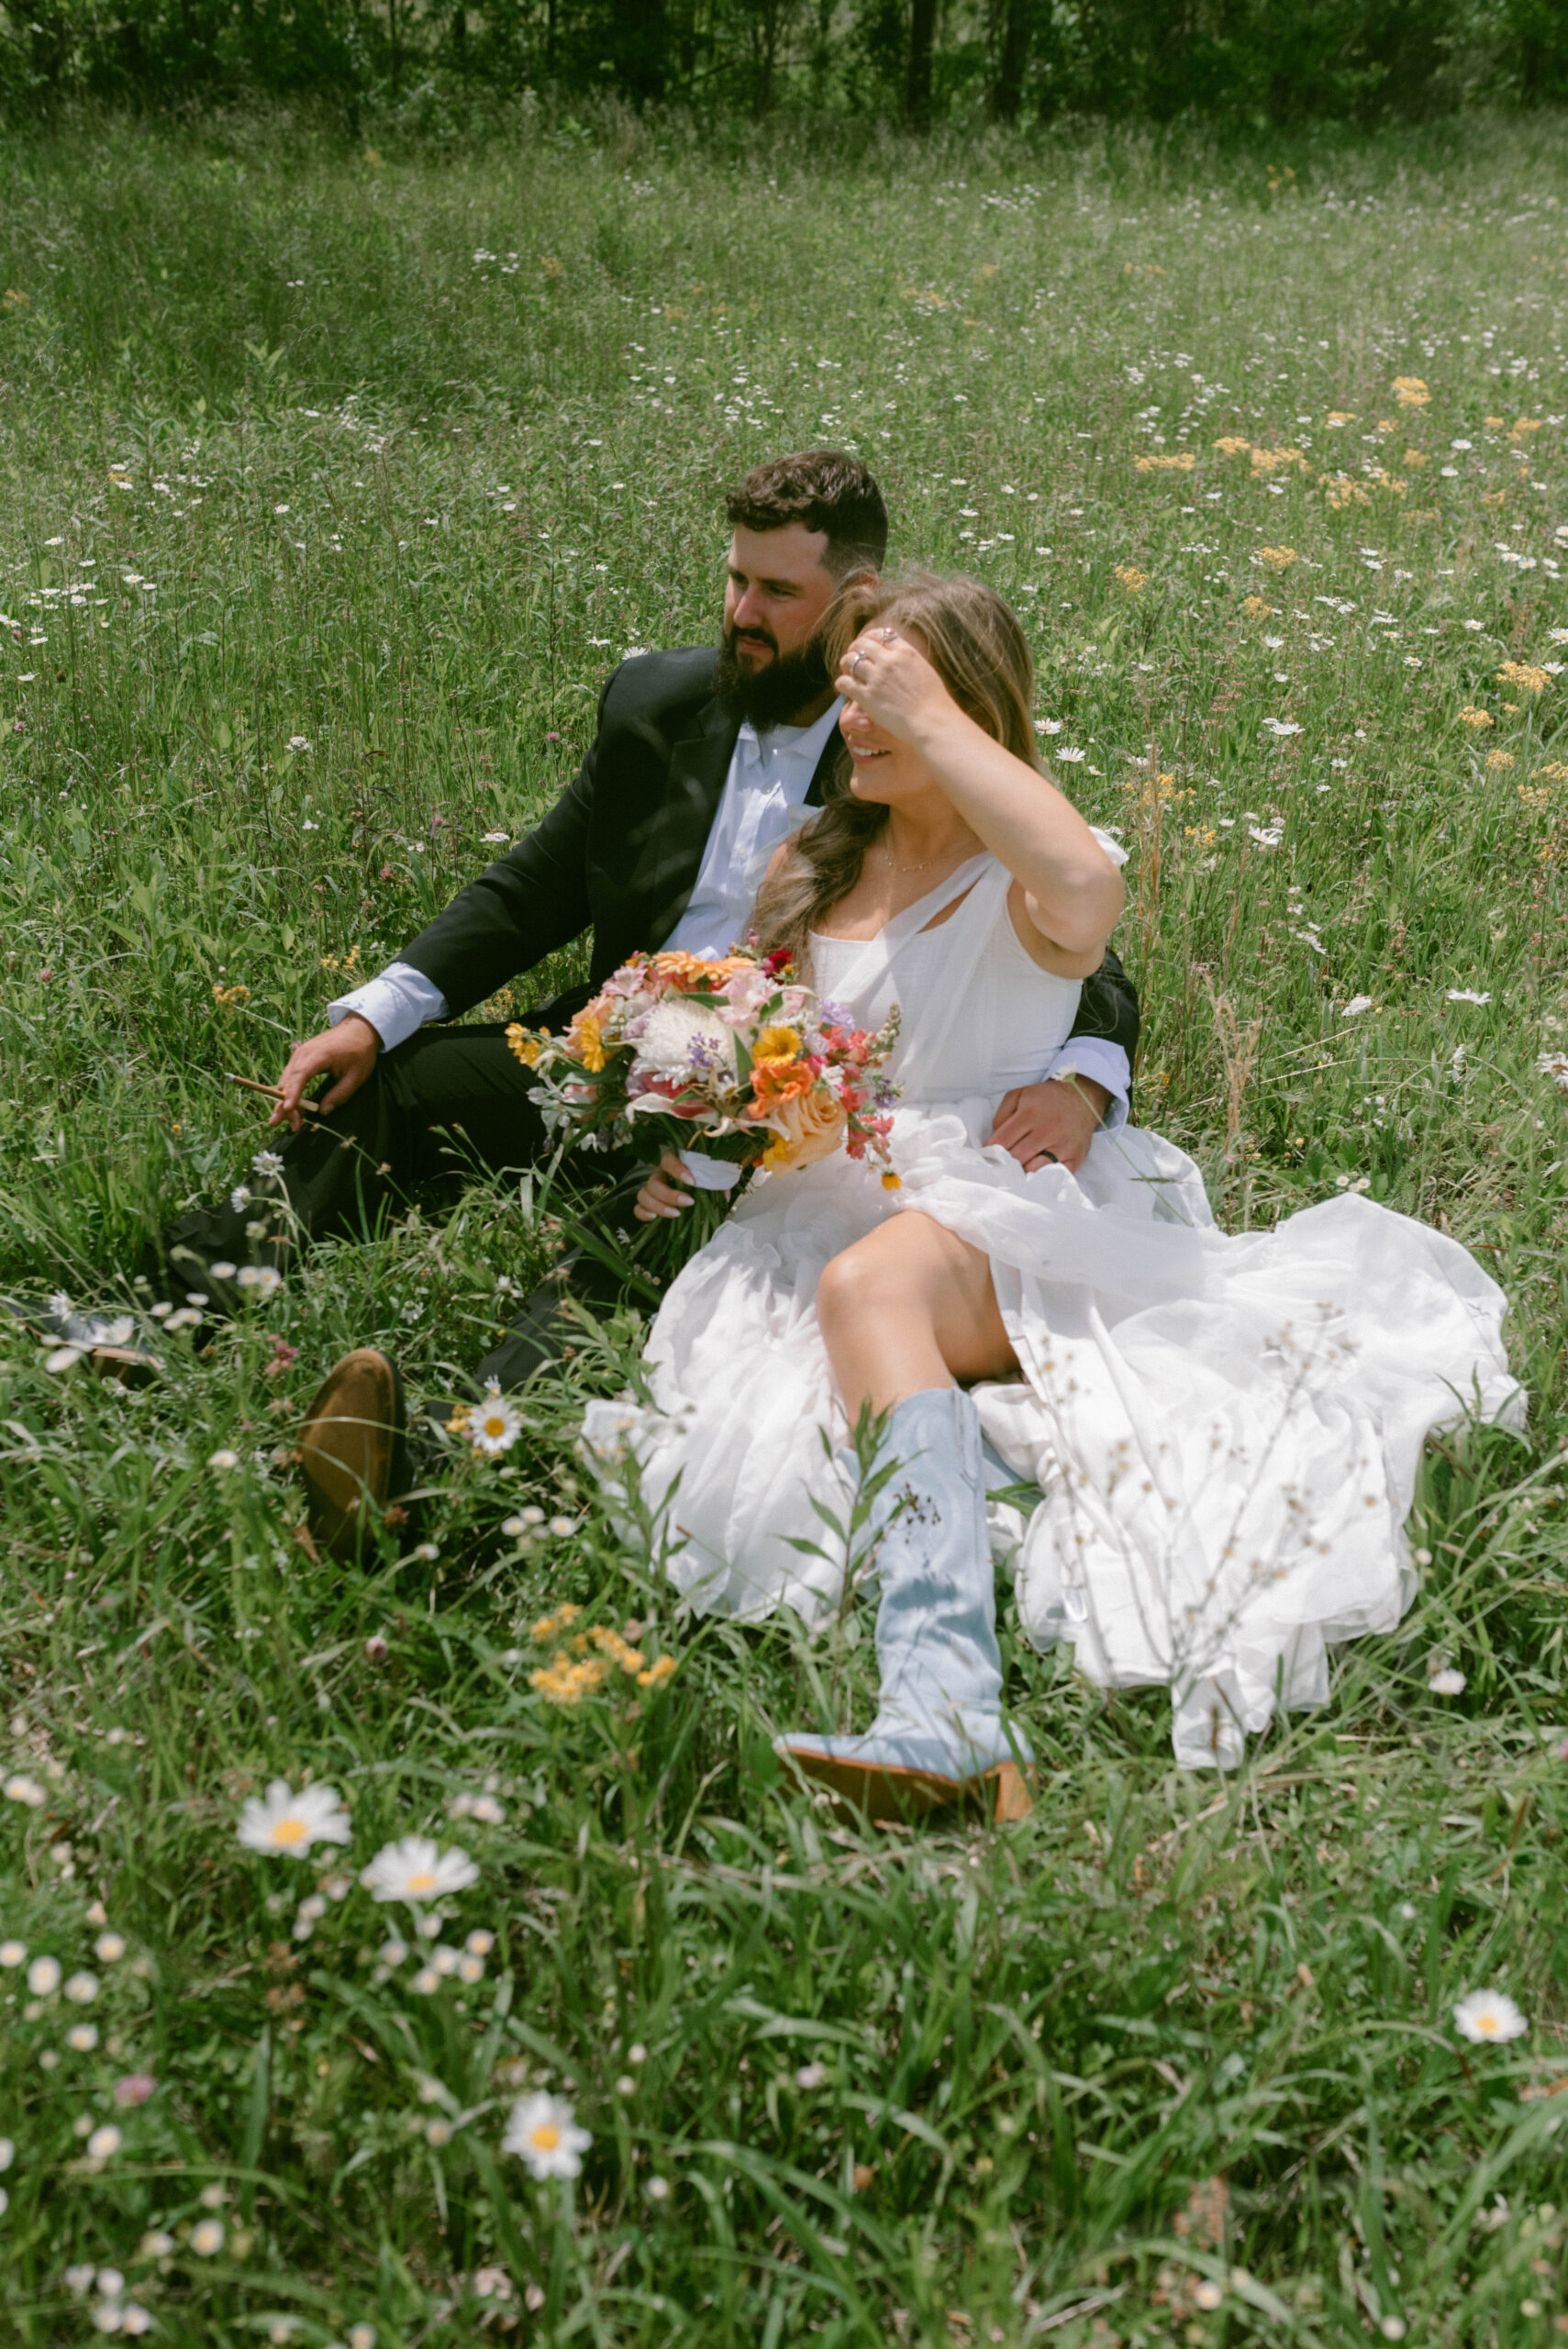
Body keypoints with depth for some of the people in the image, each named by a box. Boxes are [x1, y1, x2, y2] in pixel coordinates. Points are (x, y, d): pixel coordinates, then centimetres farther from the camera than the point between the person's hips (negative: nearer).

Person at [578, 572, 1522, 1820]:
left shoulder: (1023, 878, 1)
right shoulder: (810, 865, 20)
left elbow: (1085, 893, -27)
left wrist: (932, 721, -18)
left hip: (1003, 1211, -6)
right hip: (834, 1202, 7)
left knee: (869, 1280, -39)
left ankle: (947, 1711, -55)